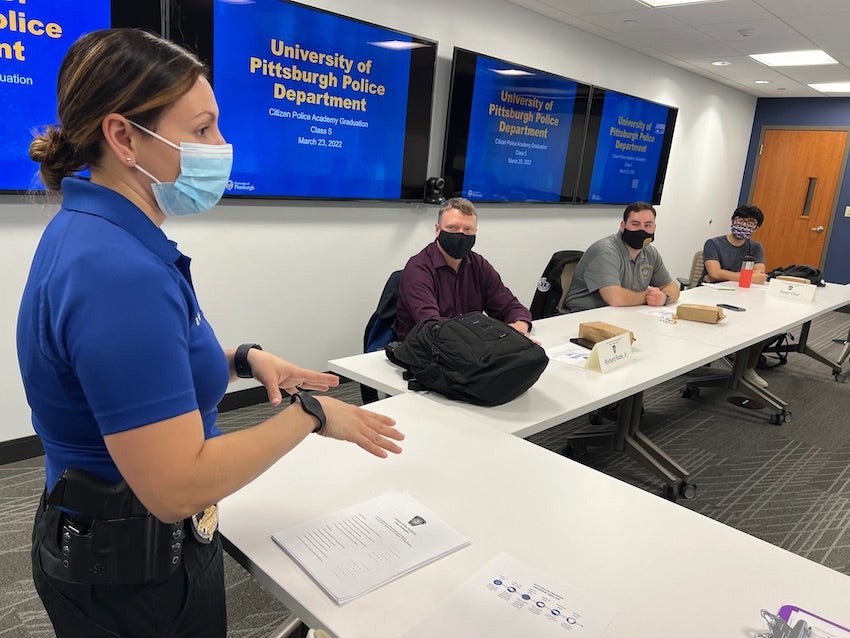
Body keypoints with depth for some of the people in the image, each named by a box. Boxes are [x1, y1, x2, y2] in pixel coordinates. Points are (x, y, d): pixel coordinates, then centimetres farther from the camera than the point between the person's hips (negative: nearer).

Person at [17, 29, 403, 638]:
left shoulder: (96, 230, -1)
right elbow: (177, 486, -32)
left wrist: (243, 360, 0)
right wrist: (311, 414, -21)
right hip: (136, 575, -9)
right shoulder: (120, 272, -32)